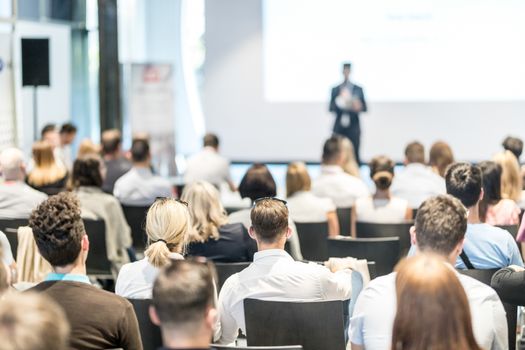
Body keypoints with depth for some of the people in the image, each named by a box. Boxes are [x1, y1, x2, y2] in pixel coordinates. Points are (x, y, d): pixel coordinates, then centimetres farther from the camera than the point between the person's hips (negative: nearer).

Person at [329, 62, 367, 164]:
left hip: (353, 128, 0)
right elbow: (331, 108, 2)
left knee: (354, 155, -3)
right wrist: (340, 100, -15)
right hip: (339, 128, 0)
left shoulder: (358, 89, 6)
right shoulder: (335, 90, 8)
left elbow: (364, 107, 6)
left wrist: (359, 107, -17)